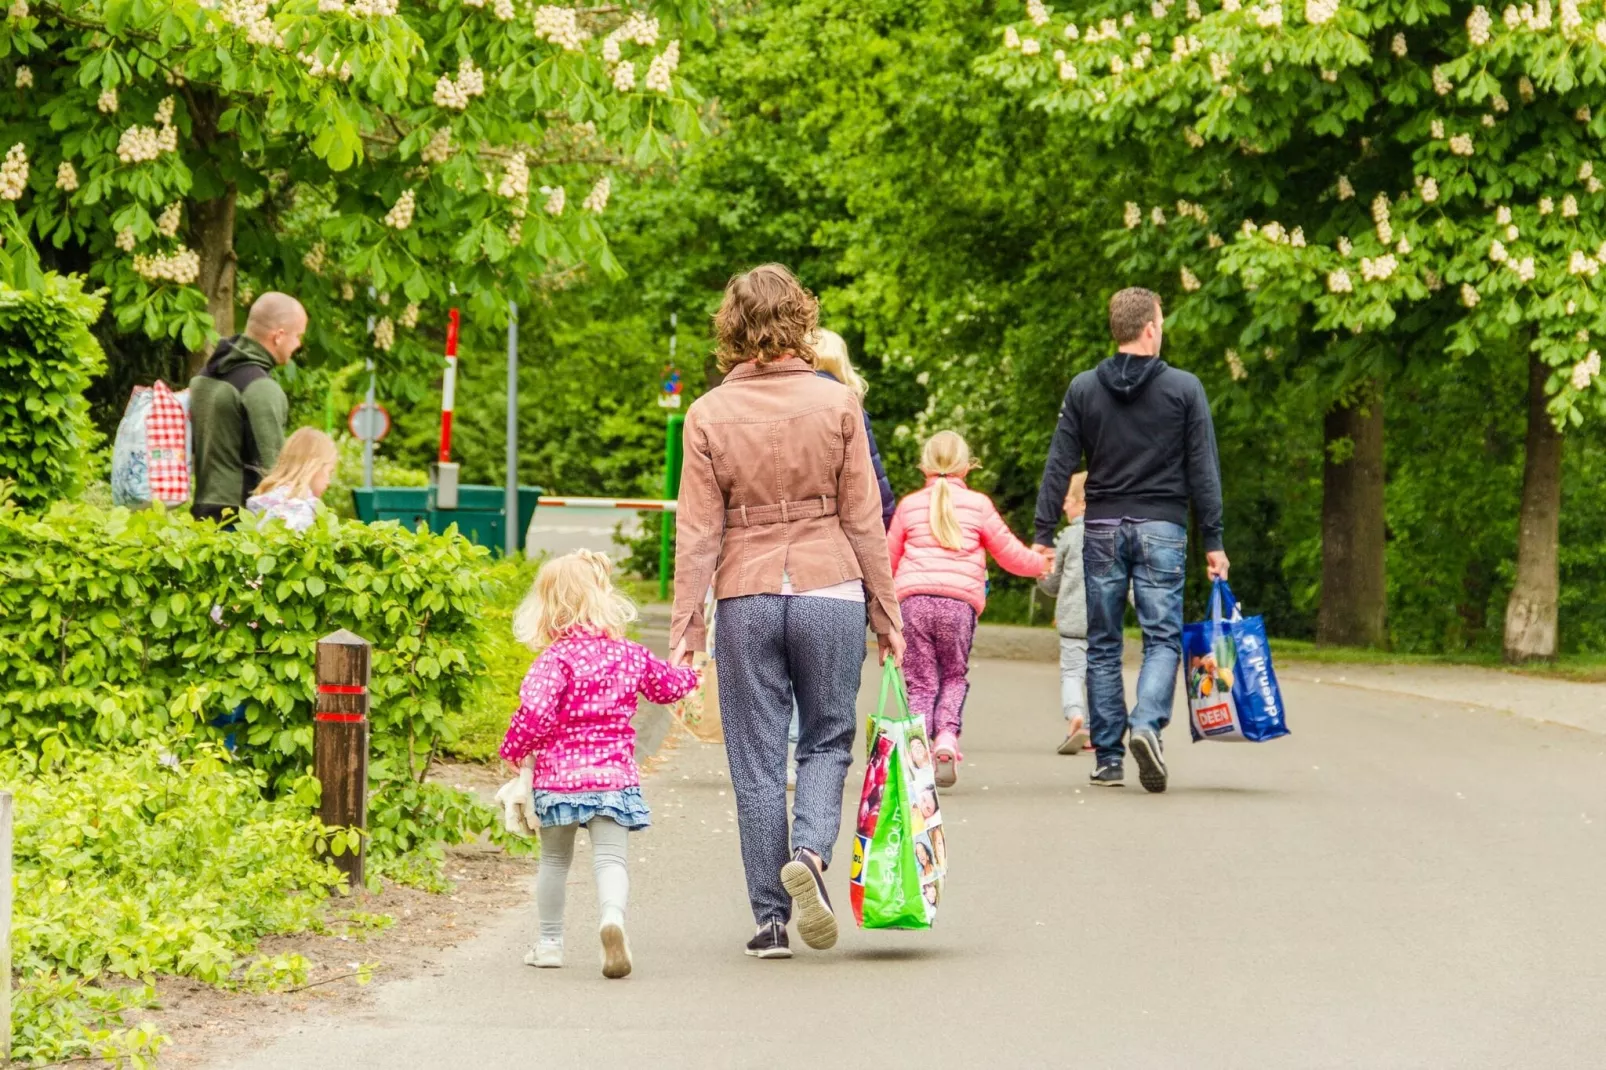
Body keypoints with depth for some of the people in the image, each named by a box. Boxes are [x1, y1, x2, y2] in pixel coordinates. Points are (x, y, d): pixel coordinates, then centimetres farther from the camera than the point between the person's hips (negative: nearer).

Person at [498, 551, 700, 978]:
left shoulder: (556, 658, -11)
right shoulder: (631, 655, 6)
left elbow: (535, 712, -23)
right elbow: (669, 685, 24)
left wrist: (514, 750, -5)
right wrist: (689, 675, 48)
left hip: (558, 777, -2)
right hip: (614, 777, 2)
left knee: (554, 859, 16)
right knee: (610, 858, -4)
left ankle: (550, 941, 27)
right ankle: (613, 918, -33)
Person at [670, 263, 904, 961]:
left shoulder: (709, 415, -2)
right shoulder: (837, 404, -3)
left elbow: (698, 532, -2)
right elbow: (864, 518, 0)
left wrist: (685, 625, 3)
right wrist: (886, 610, 8)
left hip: (745, 598, 0)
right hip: (831, 590, 0)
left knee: (757, 759, 7)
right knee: (827, 740, 13)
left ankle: (771, 917, 8)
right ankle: (810, 852, -14)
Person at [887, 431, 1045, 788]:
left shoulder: (909, 506, 14)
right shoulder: (978, 505, 10)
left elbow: (888, 558, 22)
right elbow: (1009, 553, 14)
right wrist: (1038, 564, 34)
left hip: (912, 597, 1)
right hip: (960, 600, -1)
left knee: (921, 681, 6)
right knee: (954, 675, 14)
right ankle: (947, 735, -8)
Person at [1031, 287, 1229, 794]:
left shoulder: (1083, 389, 3)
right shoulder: (1184, 388, -2)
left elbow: (1059, 466, 1)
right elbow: (1203, 470, -2)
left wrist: (1043, 535, 4)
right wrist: (1213, 541, 1)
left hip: (1102, 531, 2)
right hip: (1161, 529, -2)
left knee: (1103, 646, 8)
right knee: (1162, 637, 1)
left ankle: (1107, 757, 7)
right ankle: (1147, 724, -24)